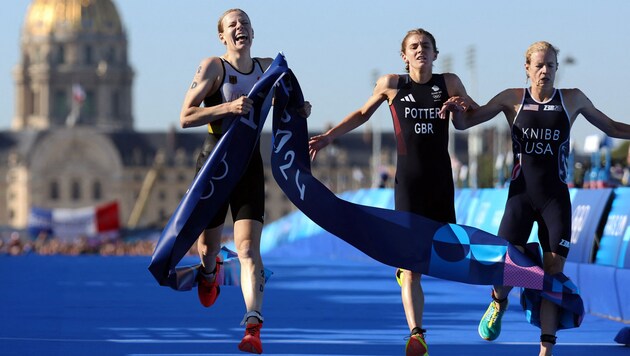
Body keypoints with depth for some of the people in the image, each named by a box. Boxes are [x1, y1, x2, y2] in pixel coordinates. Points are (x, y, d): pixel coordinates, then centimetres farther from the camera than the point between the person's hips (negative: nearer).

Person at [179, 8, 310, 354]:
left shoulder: (268, 66, 7)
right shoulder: (213, 66, -8)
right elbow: (186, 117, -14)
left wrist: (297, 108, 8)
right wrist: (228, 107, -26)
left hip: (250, 164, 2)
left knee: (248, 248, -13)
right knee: (207, 246, 11)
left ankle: (253, 327, -22)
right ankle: (209, 272, 50)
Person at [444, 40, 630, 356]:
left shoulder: (572, 99, 5)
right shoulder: (513, 99, 2)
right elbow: (467, 120, 3)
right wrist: (457, 109, -19)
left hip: (556, 197, 1)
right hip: (521, 195, -1)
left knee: (554, 270, -5)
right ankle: (499, 304, 31)